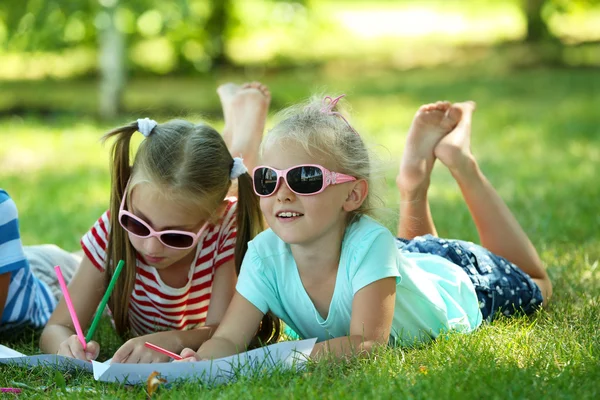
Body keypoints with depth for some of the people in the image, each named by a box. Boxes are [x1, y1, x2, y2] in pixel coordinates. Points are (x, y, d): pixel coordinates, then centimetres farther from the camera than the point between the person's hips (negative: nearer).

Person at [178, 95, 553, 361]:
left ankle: (460, 162, 30)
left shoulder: (369, 242, -46)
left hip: (453, 280, -3)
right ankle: (416, 179, 36)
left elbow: (368, 342, -49)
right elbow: (228, 338, -38)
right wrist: (204, 360, -61)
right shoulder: (265, 254, -35)